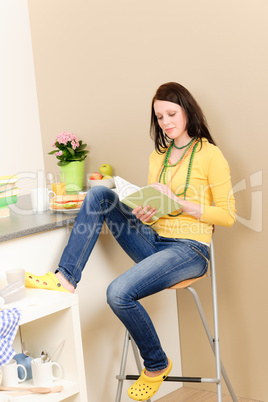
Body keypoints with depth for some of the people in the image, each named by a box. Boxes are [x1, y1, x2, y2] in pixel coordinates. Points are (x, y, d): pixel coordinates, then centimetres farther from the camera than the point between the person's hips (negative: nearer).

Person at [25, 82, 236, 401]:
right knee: (99, 194, -12)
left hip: (189, 249, -6)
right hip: (154, 241, 6)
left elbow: (228, 215, -7)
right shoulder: (158, 156, 16)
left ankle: (156, 365, -1)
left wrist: (179, 202, -15)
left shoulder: (209, 155, -4)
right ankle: (65, 278, -17)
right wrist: (142, 214, -5)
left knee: (119, 292, -28)